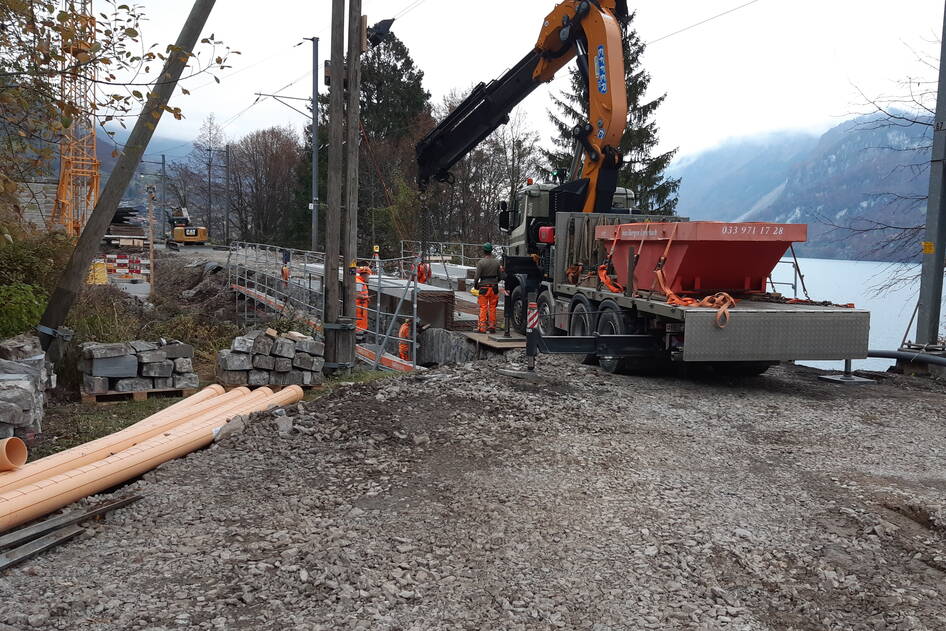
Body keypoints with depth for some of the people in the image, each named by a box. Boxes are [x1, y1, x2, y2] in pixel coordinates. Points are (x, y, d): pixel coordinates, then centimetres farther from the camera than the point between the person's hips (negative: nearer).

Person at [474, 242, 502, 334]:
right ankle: (492, 326, 13)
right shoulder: (497, 261, 3)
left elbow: (477, 276, -10)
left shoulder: (481, 262, -11)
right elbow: (500, 275, 10)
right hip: (494, 287, 4)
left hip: (484, 287, -4)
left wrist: (475, 285, 5)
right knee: (492, 307, 10)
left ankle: (482, 327, 0)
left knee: (483, 307, 1)